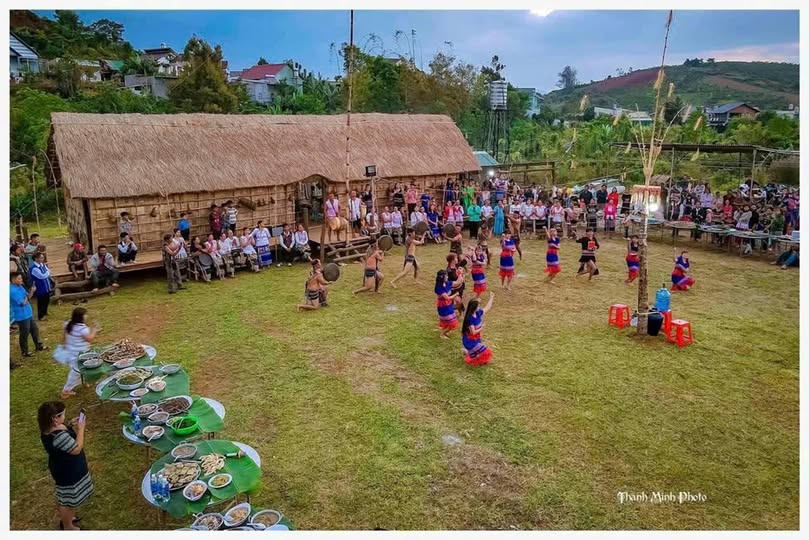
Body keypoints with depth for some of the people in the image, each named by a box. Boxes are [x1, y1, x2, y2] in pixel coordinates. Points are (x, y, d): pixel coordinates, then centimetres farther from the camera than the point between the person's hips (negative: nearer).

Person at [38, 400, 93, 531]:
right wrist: (80, 429, -23)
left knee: (63, 497, 31)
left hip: (62, 468, 10)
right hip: (68, 472, -10)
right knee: (69, 500, 13)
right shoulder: (58, 436, -39)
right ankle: (68, 527, 33)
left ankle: (64, 518, 52)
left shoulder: (49, 428, -9)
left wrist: (71, 425, -2)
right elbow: (77, 449, -28)